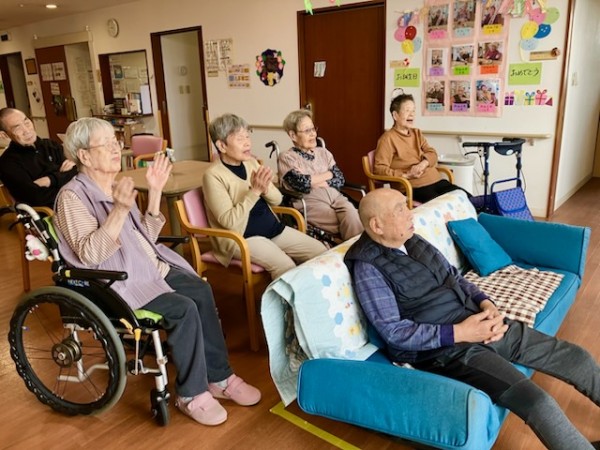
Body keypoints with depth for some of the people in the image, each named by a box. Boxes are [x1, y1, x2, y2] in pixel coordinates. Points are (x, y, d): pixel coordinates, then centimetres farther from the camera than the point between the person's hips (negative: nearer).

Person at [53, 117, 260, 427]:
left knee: (201, 290, -17)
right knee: (184, 309, -25)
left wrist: (155, 192, 4)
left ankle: (218, 377, -5)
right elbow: (90, 255, -22)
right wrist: (120, 209, -31)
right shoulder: (73, 196, -9)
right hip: (116, 282, -7)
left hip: (149, 267, 7)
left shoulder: (117, 187, 13)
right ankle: (192, 395, -8)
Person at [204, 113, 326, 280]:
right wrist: (255, 191, -25)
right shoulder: (213, 175, -14)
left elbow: (277, 200, 9)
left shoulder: (251, 162, 7)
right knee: (285, 266, -28)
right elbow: (229, 221, -20)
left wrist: (265, 189, -14)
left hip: (273, 228, 7)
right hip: (241, 237, -7)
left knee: (321, 252, -2)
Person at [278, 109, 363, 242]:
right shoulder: (287, 157, 4)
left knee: (351, 212, -30)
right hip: (309, 201, -4)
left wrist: (316, 181, -7)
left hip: (335, 196, 5)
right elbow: (301, 183, -11)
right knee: (352, 221, -28)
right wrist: (328, 174, 2)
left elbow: (340, 179, 9)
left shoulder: (323, 152, 20)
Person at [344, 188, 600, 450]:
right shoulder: (368, 268, -14)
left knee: (576, 357, 8)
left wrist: (486, 303, -4)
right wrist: (459, 332, -21)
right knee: (537, 402, -22)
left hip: (477, 319, 8)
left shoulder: (414, 241, 8)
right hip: (443, 348, -7)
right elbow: (393, 331, -17)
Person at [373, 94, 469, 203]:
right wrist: (405, 175, -19)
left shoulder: (417, 133, 22)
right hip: (413, 187, -7)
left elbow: (432, 153, 14)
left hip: (436, 180, 7)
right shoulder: (388, 138, -3)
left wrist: (423, 163, -10)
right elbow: (379, 168, -10)